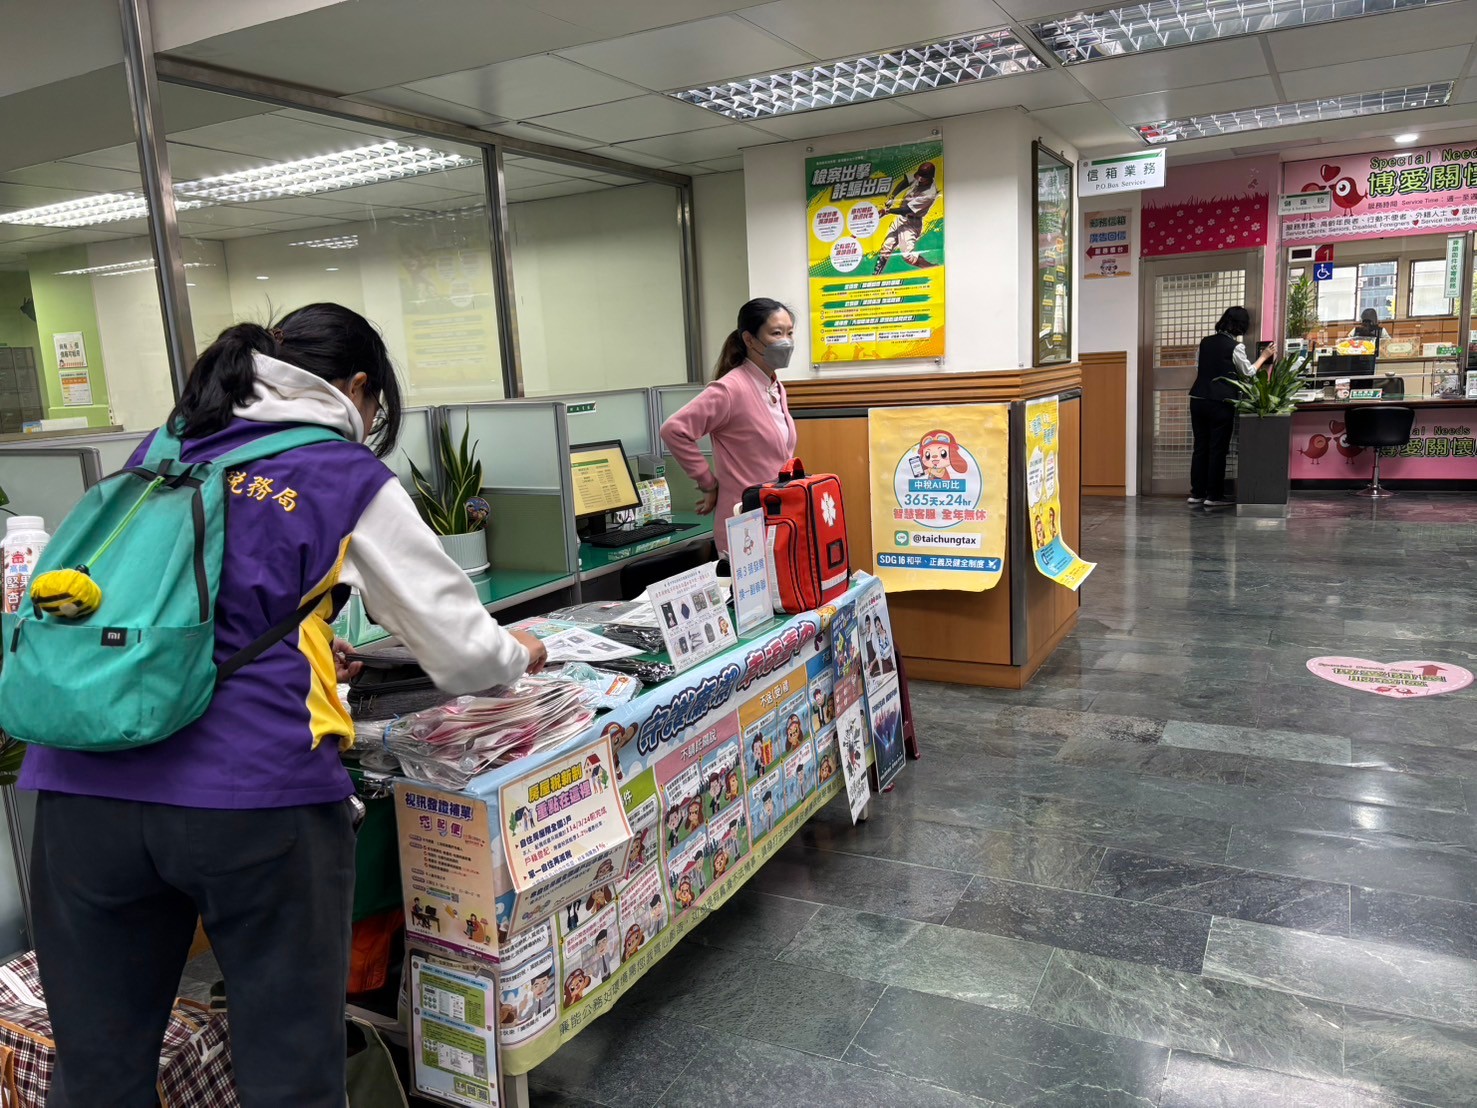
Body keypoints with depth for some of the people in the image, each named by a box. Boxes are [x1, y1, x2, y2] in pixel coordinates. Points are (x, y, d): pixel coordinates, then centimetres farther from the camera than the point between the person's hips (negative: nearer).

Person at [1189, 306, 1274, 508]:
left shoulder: (1205, 342, 8)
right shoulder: (1236, 347, -8)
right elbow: (1248, 373, 2)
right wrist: (1263, 357, 14)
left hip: (1198, 399, 5)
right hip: (1220, 402, -5)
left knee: (1200, 446, 10)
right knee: (1218, 449, 1)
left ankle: (1197, 493, 13)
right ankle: (1213, 496, 3)